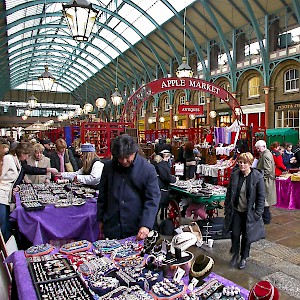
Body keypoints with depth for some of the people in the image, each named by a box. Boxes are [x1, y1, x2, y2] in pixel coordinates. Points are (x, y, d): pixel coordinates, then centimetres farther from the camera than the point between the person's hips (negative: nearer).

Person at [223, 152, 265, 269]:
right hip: (236, 211, 2)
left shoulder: (257, 176, -12)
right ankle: (235, 255, 31)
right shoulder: (234, 175, -3)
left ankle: (244, 257, 33)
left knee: (247, 236, 11)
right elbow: (229, 193, 5)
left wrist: (258, 213, -9)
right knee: (235, 234, 6)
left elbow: (261, 196, -6)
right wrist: (227, 209, 4)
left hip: (249, 212, -2)